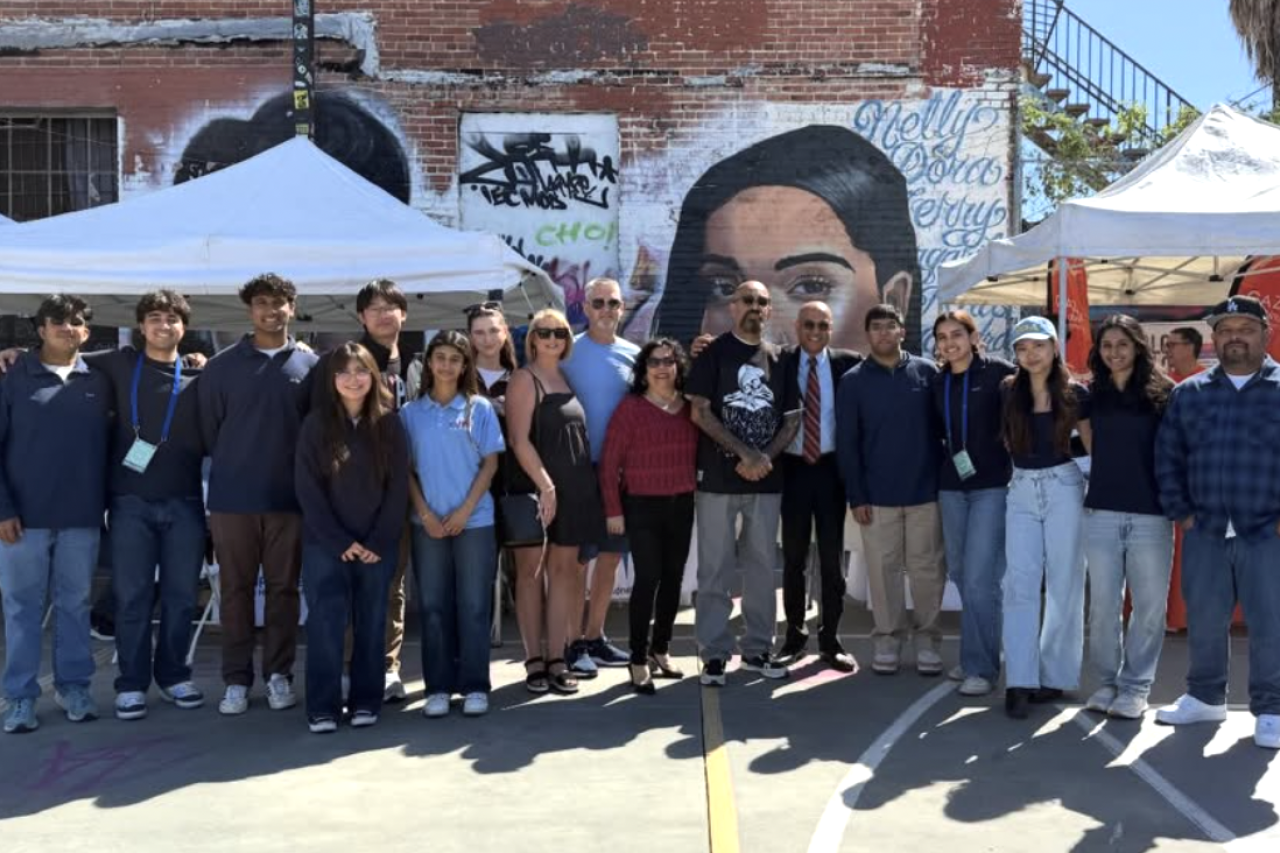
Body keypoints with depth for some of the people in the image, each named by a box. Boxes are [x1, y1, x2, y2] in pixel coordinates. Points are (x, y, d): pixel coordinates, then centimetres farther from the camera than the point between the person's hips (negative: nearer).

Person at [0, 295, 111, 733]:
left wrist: (105, 503, 3)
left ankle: (74, 686, 21)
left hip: (82, 517, 2)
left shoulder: (100, 383, 6)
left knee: (75, 605, 10)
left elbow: (109, 445, 9)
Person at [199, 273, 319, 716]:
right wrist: (234, 468, 7)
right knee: (236, 589, 6)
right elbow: (209, 429, 7)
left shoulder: (310, 365, 3)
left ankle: (278, 674, 17)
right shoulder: (221, 365, 3)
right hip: (232, 496, 0)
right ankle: (236, 679, 14)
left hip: (289, 496, 0)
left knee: (283, 588, 7)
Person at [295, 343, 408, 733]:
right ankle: (322, 706, 2)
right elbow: (307, 489, -4)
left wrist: (379, 541, -8)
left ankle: (366, 701, 14)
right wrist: (339, 541, -10)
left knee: (371, 624, 5)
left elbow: (398, 487, 1)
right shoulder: (316, 425, 1)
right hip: (326, 544, -1)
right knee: (326, 621, -6)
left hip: (378, 545, 1)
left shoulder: (389, 425, 4)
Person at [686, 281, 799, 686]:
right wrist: (745, 454, -13)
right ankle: (714, 652, 7)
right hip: (718, 477, -4)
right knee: (715, 568, -1)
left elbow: (792, 418, 10)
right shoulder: (714, 352, 1)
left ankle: (758, 648, 19)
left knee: (761, 565, 9)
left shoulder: (779, 359, 12)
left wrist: (765, 458, -7)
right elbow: (700, 412, -7)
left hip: (767, 479, 4)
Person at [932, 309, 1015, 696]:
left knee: (979, 577, -9)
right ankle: (976, 656, 26)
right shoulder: (938, 382, 9)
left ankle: (982, 667, 0)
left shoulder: (998, 372, -7)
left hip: (992, 485, -5)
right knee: (960, 574, 11)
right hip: (951, 486, 6)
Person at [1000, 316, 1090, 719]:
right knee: (1020, 584, -5)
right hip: (1021, 492, 1)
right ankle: (1020, 681, -6)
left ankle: (1055, 676, 15)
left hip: (1063, 489, -1)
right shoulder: (1007, 392, 2)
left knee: (1064, 586, 4)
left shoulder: (1074, 394, -2)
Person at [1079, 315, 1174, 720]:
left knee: (1149, 604, 2)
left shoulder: (1162, 394, 0)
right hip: (1101, 511, 2)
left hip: (1151, 514, -2)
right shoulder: (1092, 395, 8)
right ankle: (1107, 680, 17)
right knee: (1103, 604, 4)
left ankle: (1136, 686, 13)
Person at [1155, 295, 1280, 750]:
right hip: (1205, 533, 3)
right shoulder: (1188, 393, 9)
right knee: (1204, 622, 12)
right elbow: (1167, 457, 11)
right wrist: (1179, 511, 4)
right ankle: (1205, 697, 28)